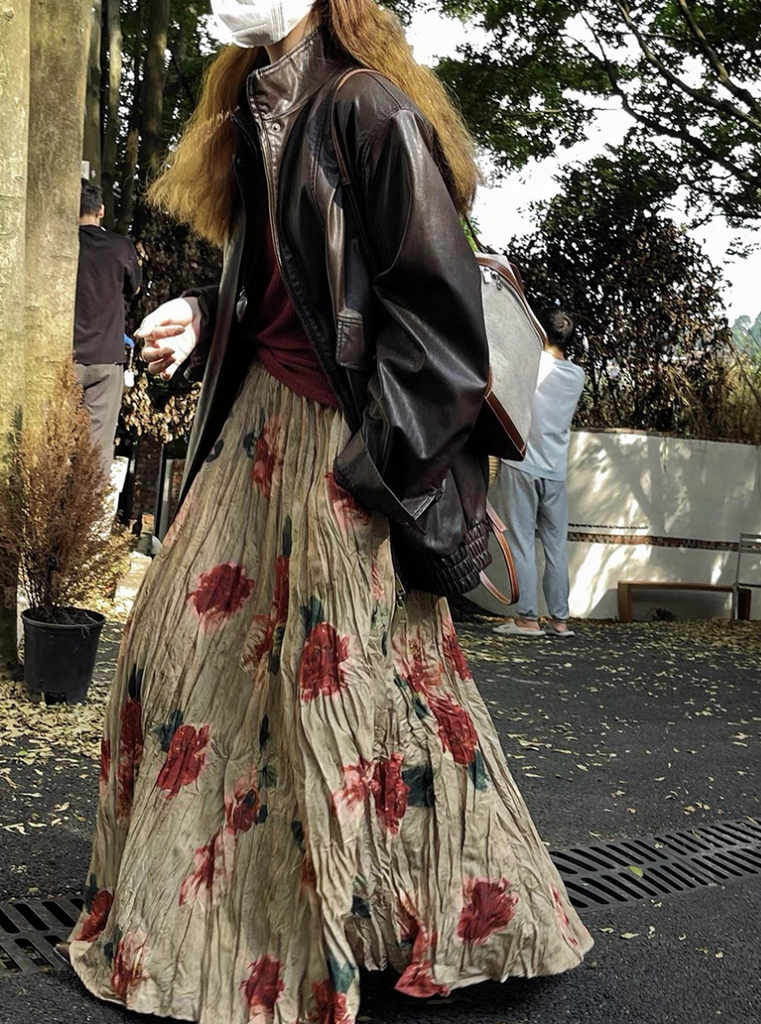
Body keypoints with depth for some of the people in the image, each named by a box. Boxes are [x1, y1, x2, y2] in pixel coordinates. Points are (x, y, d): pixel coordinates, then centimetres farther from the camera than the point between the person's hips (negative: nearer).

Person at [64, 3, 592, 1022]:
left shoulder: (369, 113, -11)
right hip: (258, 422, 9)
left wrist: (379, 454, -17)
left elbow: (435, 298, -16)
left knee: (339, 674, -1)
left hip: (342, 440, -9)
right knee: (179, 639, 11)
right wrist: (203, 321, 4)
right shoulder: (254, 114, 16)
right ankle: (180, 914, 30)